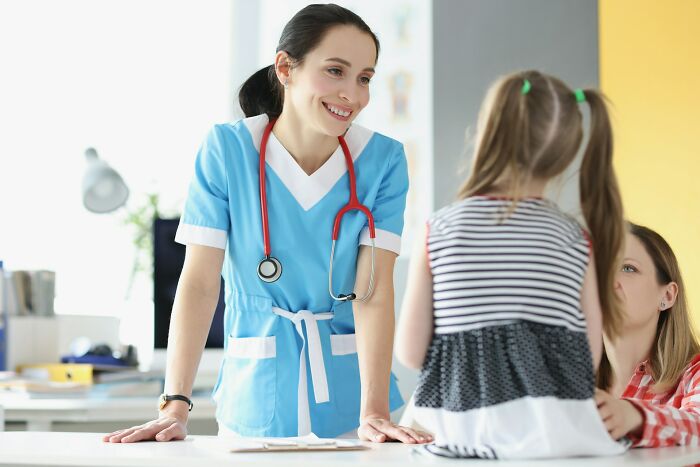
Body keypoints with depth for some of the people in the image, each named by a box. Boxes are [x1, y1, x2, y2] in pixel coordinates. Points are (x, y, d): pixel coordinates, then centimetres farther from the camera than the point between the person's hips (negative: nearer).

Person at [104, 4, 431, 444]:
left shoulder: (383, 159, -9)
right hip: (256, 401, 0)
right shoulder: (228, 149, -10)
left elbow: (373, 290, -14)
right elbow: (200, 281, -13)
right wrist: (175, 407, -20)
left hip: (348, 394, 1)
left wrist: (374, 412, -24)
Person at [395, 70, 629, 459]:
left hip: (467, 436, 0)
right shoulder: (576, 239, 1)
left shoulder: (438, 230, -2)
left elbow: (410, 351, -1)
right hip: (559, 430, 1)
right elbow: (590, 357, 2)